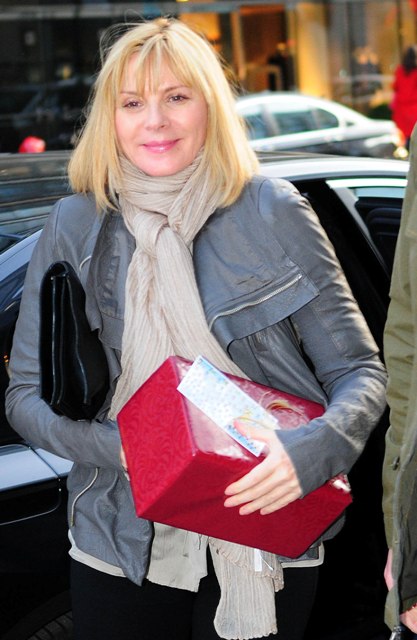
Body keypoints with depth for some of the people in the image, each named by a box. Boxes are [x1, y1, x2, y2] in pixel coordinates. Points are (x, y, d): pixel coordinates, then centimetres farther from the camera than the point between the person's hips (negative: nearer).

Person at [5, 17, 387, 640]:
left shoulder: (274, 213, -5)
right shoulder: (73, 227, 0)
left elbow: (358, 371, -3)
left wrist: (311, 450, -24)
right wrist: (115, 447, -16)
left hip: (266, 552, -1)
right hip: (121, 549, 2)